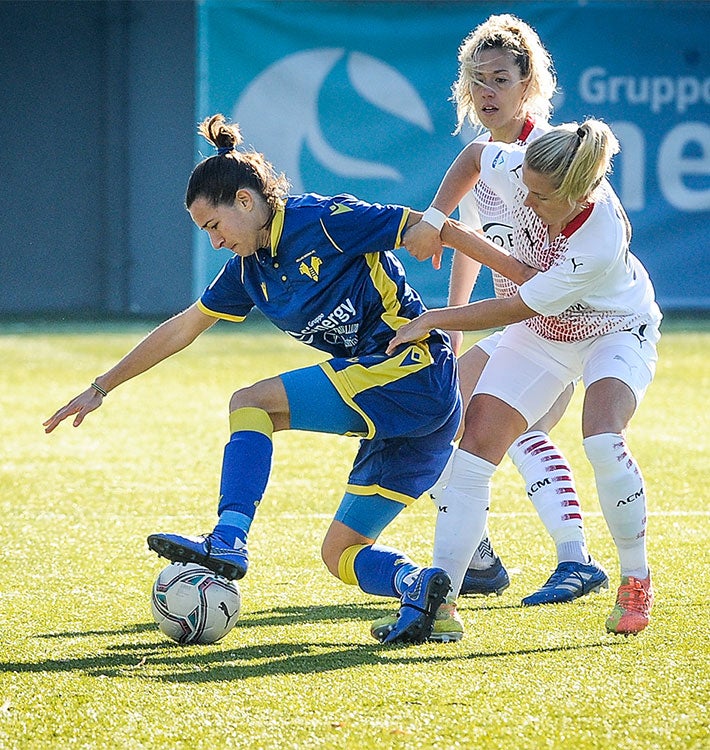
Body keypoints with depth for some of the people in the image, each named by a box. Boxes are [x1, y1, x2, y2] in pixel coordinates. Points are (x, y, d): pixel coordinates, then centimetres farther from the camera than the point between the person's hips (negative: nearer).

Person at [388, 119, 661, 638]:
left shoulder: (601, 244, -39)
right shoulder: (522, 170, -26)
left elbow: (514, 308, -30)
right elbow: (473, 156, 0)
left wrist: (431, 321, -21)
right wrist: (434, 221, -8)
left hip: (616, 331, -5)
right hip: (540, 336, 5)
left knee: (602, 442, -31)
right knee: (475, 444, -10)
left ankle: (637, 581, -9)